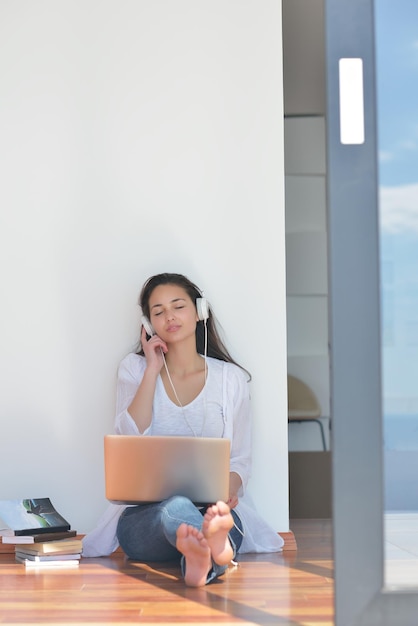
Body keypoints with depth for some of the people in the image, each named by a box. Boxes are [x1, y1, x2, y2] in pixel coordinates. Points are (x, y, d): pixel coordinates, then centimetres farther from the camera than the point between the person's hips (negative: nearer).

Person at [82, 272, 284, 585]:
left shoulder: (231, 378, 11)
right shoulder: (135, 368, 12)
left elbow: (241, 460, 9)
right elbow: (130, 441, -5)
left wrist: (229, 488, -15)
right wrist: (153, 370, -2)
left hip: (213, 505, 2)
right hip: (145, 511, -1)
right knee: (176, 507, -40)